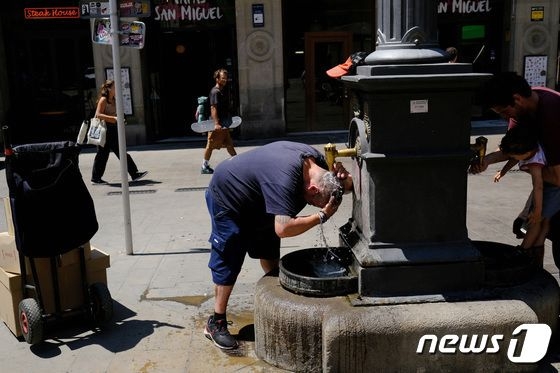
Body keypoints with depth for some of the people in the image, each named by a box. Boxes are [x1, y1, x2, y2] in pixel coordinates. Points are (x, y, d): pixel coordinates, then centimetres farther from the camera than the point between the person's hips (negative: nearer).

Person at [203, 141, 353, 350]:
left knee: (270, 254, 16)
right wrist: (322, 216, -39)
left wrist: (344, 180, -25)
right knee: (229, 264, -5)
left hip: (256, 203, 8)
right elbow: (284, 228, -49)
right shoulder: (285, 178, -42)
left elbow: (345, 185, -1)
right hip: (227, 198, -8)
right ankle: (216, 323, 7)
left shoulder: (316, 159, -16)